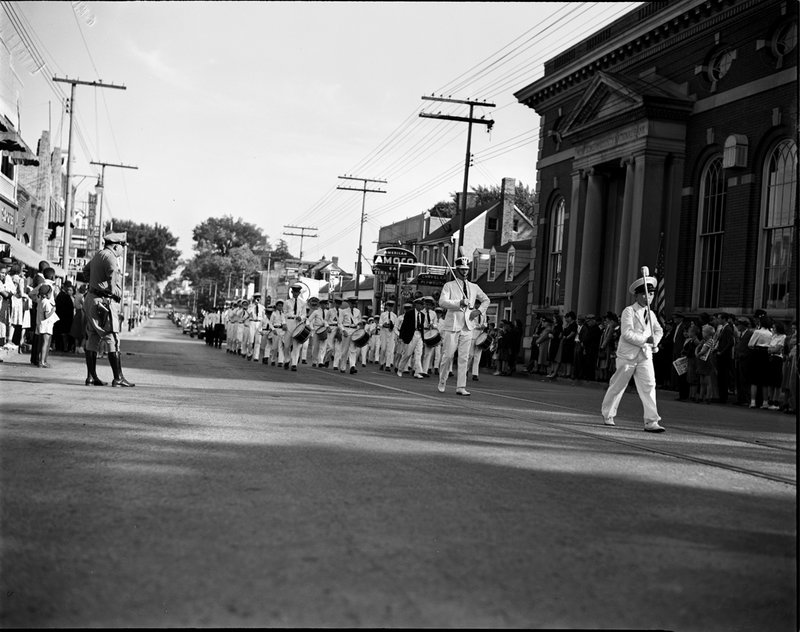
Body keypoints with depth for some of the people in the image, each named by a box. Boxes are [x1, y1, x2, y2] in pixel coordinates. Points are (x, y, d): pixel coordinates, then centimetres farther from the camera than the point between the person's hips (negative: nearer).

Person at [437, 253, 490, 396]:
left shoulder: (474, 287, 15)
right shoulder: (449, 286, 1)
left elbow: (486, 300, 27)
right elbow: (442, 302, -14)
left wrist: (479, 310, 8)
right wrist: (459, 303, -24)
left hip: (467, 327, 4)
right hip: (452, 326, -4)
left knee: (464, 358, 0)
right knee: (448, 356, -2)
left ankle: (461, 387, 1)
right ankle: (442, 383, 16)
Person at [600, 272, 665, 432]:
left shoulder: (650, 314, 14)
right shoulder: (629, 311, -6)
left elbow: (659, 330, 26)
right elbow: (627, 333, -16)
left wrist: (655, 340, 4)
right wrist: (645, 339, -21)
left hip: (645, 356, 5)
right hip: (627, 355, -5)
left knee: (649, 386, -9)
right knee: (618, 386, 6)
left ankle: (651, 422, -13)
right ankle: (607, 415, 25)